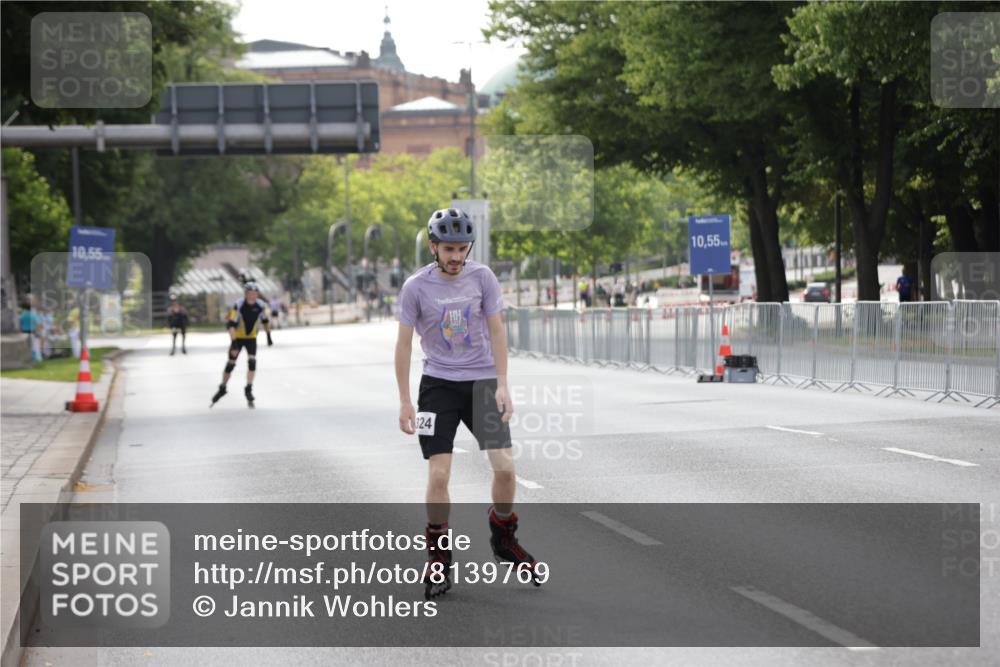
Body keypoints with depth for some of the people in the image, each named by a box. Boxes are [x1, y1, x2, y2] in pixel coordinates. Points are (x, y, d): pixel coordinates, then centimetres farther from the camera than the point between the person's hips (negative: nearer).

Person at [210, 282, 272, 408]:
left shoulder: (261, 305, -15)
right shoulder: (238, 306, -27)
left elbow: (265, 320, 5)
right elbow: (231, 325, -31)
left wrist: (269, 336, 7)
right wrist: (233, 343, -38)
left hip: (251, 337, 2)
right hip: (237, 337, -2)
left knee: (252, 361, -14)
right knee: (231, 363, 0)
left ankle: (249, 389, -1)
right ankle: (222, 388, 20)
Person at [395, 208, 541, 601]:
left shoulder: (481, 277, -4)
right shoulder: (416, 287, -8)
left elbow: (496, 331, 1)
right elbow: (404, 343, -3)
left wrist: (502, 386, -5)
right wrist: (405, 401, -5)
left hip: (482, 381, 1)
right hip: (439, 384, -1)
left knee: (505, 466, -8)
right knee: (438, 474, -9)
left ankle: (503, 538, 17)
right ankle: (438, 557, 6)